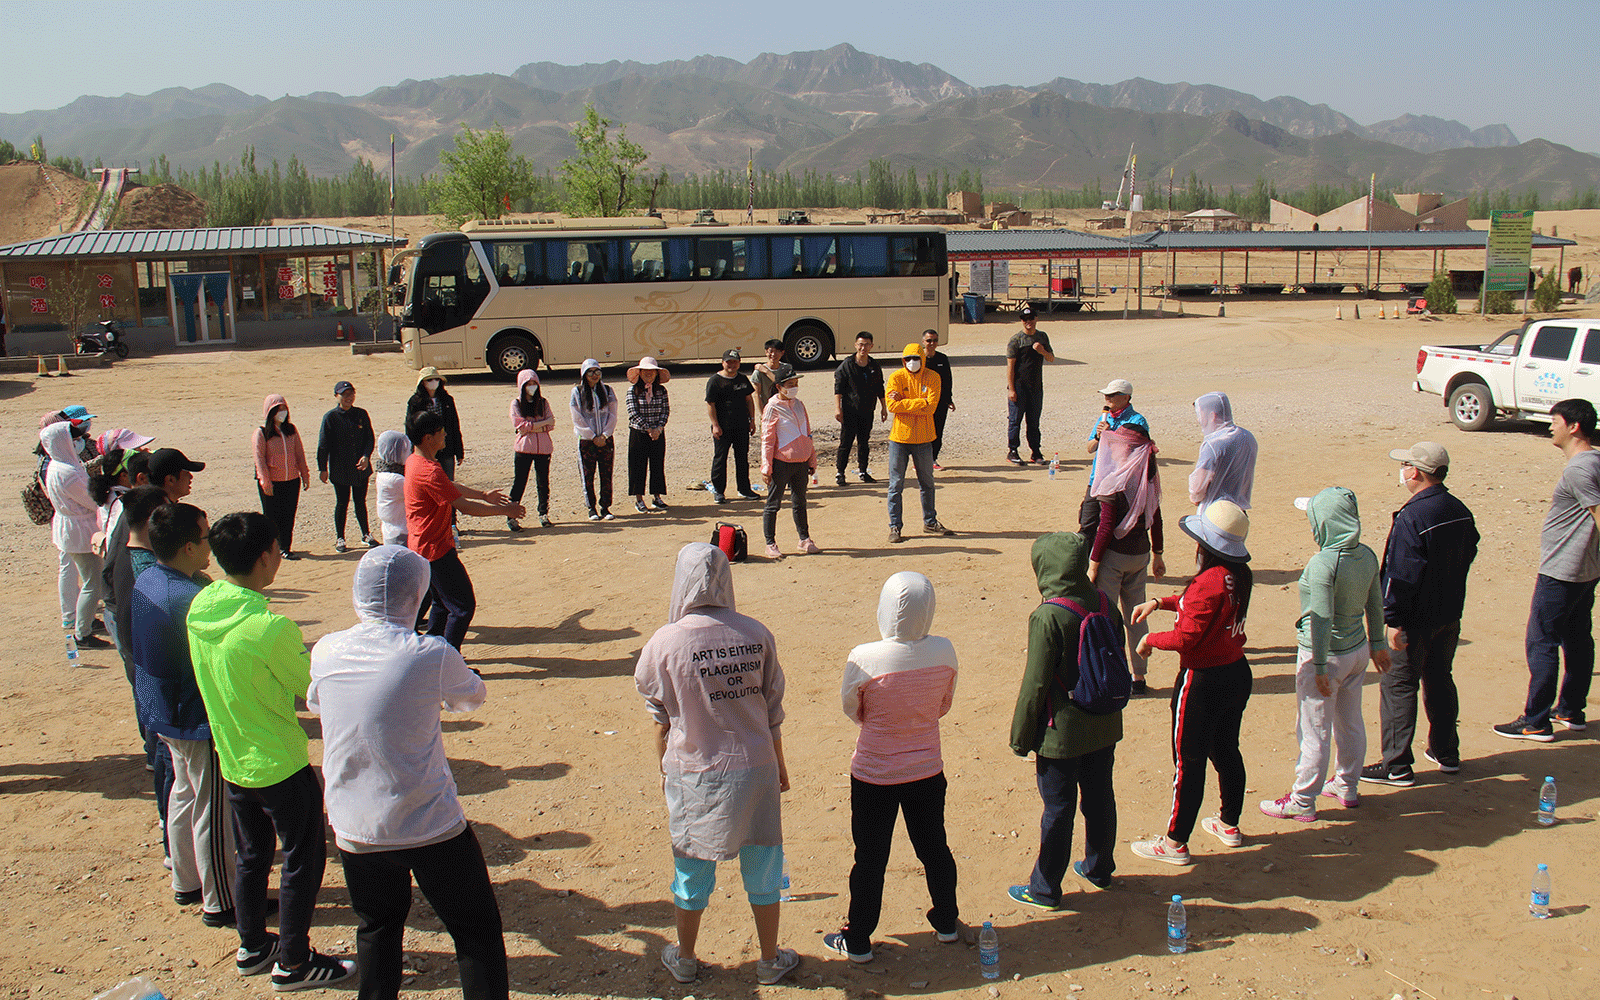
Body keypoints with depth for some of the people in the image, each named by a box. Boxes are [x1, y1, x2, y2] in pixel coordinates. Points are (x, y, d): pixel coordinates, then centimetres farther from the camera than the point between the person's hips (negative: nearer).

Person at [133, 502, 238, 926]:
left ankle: (186, 883, 38)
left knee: (184, 794, 24)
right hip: (198, 720, -10)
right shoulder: (192, 599, -29)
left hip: (162, 713, 10)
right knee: (212, 810, 3)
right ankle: (219, 903, 16)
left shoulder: (143, 583, 1)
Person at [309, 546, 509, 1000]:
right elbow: (472, 696, 4)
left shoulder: (325, 652, -5)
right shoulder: (432, 655, -16)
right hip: (431, 826, -4)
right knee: (476, 928, 11)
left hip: (354, 831, 4)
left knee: (377, 929, 23)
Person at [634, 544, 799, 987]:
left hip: (693, 773, -1)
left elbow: (661, 720, -2)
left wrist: (665, 769, 14)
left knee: (692, 868, 17)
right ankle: (770, 960, 30)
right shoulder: (756, 635, -9)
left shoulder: (664, 643, -14)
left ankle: (684, 958, 35)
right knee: (761, 868, 16)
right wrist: (778, 764, 15)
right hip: (754, 768, 1)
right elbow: (773, 709, 1)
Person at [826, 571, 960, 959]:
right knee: (934, 848, 22)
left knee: (870, 858, 12)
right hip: (927, 771, 3)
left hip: (874, 775, -3)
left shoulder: (864, 658, -25)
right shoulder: (944, 651, -14)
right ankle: (947, 923, 40)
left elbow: (851, 710, -7)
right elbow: (943, 706, 2)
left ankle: (858, 940, 27)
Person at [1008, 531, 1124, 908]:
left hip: (1062, 733, -6)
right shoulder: (1106, 605, -1)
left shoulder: (1047, 617, -21)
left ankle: (1045, 889, 17)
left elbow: (1035, 685, -18)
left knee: (1058, 810, 4)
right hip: (1104, 726, 6)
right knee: (1100, 799, 20)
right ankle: (1099, 868, 39)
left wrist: (1020, 736, -7)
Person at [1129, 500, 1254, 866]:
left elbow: (1185, 637, -24)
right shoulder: (1240, 575, 2)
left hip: (1203, 682, -9)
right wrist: (1159, 603, 14)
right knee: (1226, 751, 22)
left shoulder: (1209, 582, -26)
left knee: (1189, 762, 2)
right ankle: (1229, 825, 38)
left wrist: (1151, 640, -7)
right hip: (1237, 673, 9)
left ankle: (1175, 842, 13)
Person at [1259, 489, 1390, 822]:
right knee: (1350, 722, 21)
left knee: (1315, 731, 4)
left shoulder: (1323, 564, -26)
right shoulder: (1367, 556, -2)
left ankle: (1303, 801, 16)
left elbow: (1323, 619, -24)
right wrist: (1378, 644, 22)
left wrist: (1320, 667, -18)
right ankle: (1347, 787, 38)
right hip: (1358, 650, 8)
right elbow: (1375, 605, 10)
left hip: (1327, 654, -8)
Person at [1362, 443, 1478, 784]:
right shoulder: (1460, 511, 4)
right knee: (1440, 680, 20)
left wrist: (1393, 619, -19)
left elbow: (1402, 574, -24)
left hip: (1416, 620, -8)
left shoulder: (1412, 517, -22)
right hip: (1450, 614, 8)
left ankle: (1397, 766, 3)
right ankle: (1446, 753, 31)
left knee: (1398, 685, 0)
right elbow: (1467, 556, 14)